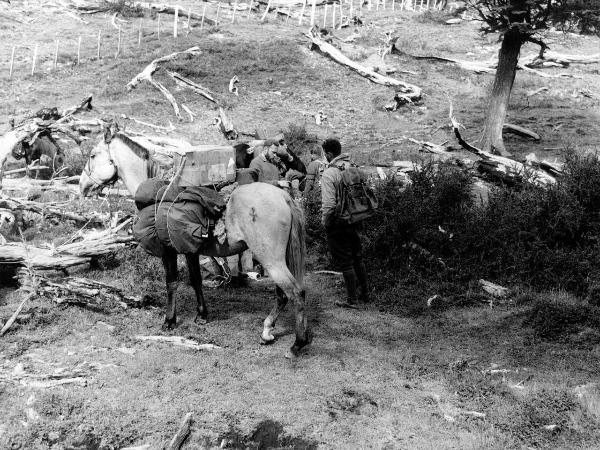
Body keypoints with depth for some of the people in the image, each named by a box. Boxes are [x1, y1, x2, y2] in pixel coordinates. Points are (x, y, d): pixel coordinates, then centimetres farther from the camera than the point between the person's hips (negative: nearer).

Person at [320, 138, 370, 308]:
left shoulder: (329, 174, -17)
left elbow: (328, 204, -22)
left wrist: (325, 222, -8)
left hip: (337, 223, -7)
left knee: (344, 262, 1)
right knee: (357, 259, 19)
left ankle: (352, 299, 7)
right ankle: (364, 293, 30)